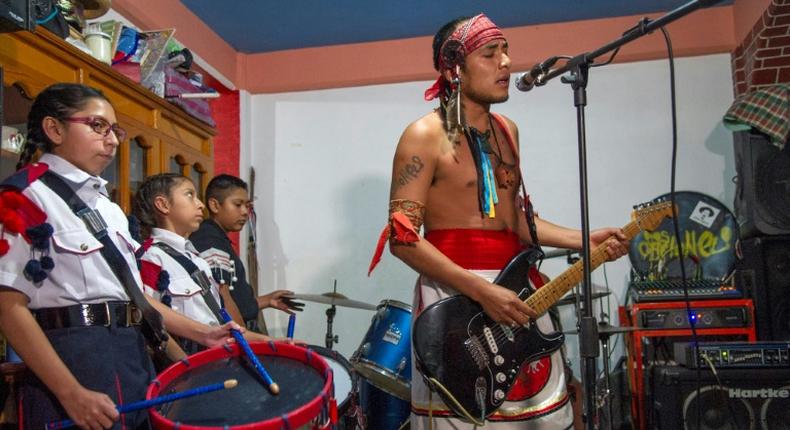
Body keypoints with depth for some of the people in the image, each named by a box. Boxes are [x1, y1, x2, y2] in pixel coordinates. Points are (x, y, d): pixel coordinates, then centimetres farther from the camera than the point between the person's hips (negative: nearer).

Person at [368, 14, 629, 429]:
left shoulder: (506, 130, 13)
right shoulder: (425, 135, -10)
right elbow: (402, 237, -16)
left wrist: (584, 240, 6)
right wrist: (481, 290, -21)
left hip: (517, 292, 7)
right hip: (455, 295, -7)